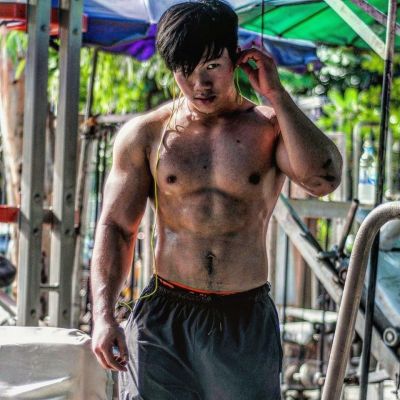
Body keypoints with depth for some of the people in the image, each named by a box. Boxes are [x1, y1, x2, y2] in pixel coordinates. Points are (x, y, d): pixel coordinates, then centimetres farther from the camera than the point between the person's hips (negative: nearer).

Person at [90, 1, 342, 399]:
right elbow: (115, 227, 6)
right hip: (163, 320, 0)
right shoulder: (144, 134, 4)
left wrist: (276, 93, -13)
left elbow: (323, 179, -18)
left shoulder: (270, 127, 2)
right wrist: (103, 316, -5)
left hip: (246, 322, 0)